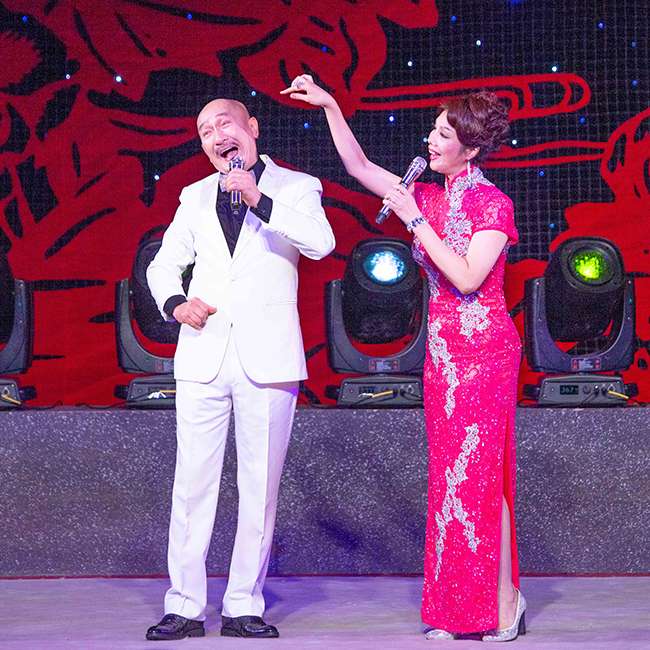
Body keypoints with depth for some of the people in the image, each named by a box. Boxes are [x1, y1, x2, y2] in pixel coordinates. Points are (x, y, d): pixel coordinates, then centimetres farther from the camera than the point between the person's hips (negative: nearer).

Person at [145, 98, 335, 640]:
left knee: (260, 489, 0)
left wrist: (259, 199, -19)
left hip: (267, 360, -2)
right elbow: (164, 265, 24)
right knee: (193, 484, -1)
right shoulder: (196, 198, 17)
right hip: (203, 356, 3)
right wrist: (175, 303, 3)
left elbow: (321, 244, -13)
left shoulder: (295, 187, 6)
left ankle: (244, 607, 6)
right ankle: (185, 607, 3)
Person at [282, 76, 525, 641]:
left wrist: (416, 221, -16)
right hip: (443, 350, 7)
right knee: (451, 472, 6)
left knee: (477, 473, -7)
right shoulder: (428, 198, 11)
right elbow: (360, 166, 13)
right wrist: (330, 107, 4)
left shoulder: (493, 205, -9)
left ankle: (503, 601, 0)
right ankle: (456, 607, 10)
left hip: (484, 350, -7)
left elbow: (468, 277, -18)